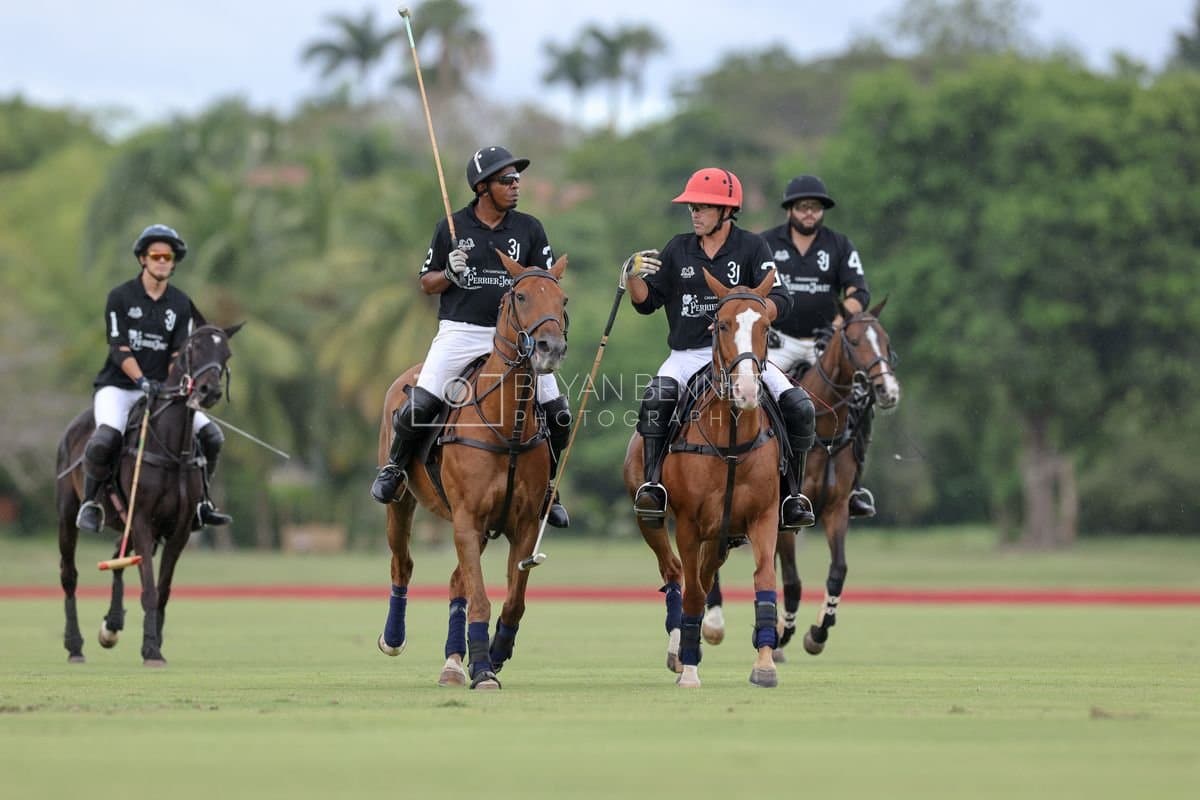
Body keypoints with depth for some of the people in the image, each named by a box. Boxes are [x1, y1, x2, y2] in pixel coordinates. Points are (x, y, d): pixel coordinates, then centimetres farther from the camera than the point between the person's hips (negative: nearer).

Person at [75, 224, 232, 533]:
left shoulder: (181, 304, 8)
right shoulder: (121, 297, -4)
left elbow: (180, 354, 1)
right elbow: (119, 349, -11)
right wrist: (143, 381, -25)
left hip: (160, 388, 5)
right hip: (118, 387, -5)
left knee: (211, 435, -7)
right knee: (106, 438, -34)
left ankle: (199, 502, 10)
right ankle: (90, 504, -14)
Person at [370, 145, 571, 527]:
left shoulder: (529, 229, 6)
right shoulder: (453, 228, 3)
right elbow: (427, 282, 9)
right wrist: (449, 274, -12)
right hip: (460, 333, -2)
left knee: (557, 414, -5)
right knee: (420, 404, -19)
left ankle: (543, 487, 16)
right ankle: (394, 466, 8)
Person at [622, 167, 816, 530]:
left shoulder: (751, 247, 1)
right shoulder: (678, 249, 9)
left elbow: (779, 301, -7)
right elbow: (646, 302, 11)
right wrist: (633, 276, -11)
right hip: (688, 355, 1)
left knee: (800, 409, -17)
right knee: (655, 400, -31)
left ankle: (791, 497, -3)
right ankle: (652, 485, -27)